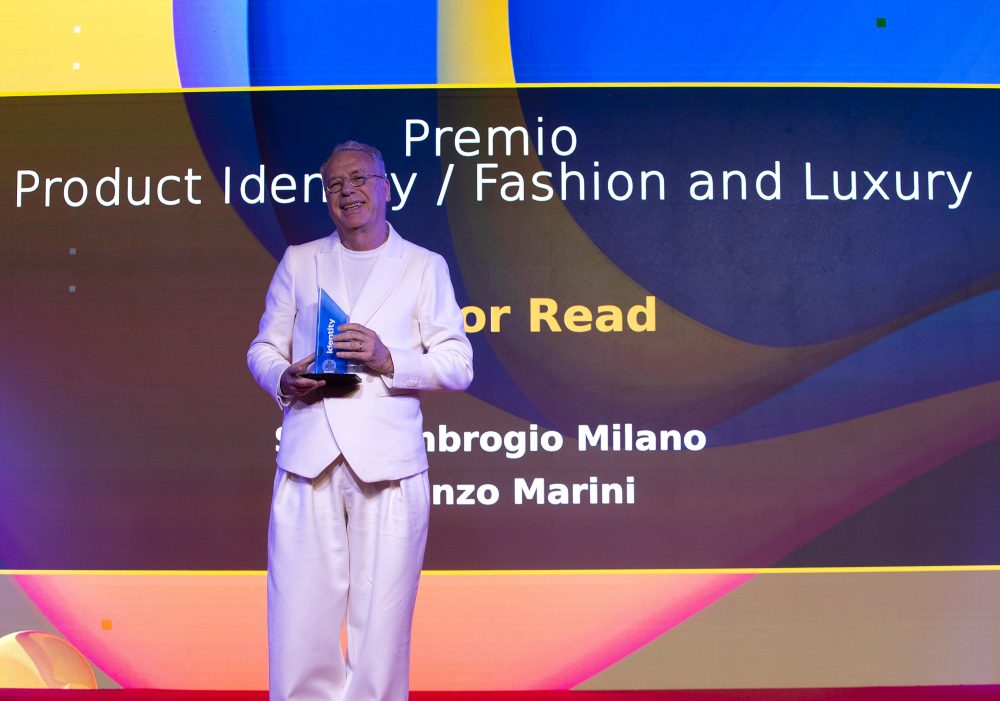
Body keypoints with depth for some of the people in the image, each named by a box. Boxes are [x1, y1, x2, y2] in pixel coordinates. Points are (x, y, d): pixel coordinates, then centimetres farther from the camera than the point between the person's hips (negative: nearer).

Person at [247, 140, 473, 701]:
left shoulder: (425, 266, 13)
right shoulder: (298, 261, 19)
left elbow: (458, 365, 6)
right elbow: (263, 350, 19)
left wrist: (389, 361, -11)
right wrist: (284, 380, -4)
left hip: (388, 462, -1)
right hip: (308, 459, 2)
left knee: (382, 621, -1)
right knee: (299, 616, -1)